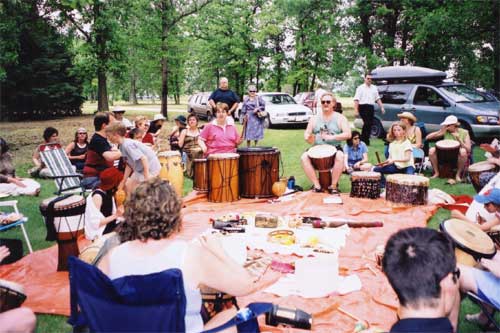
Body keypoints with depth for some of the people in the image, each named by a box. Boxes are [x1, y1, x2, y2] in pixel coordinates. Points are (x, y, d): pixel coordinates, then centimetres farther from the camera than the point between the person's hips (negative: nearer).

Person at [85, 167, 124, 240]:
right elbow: (96, 223, -23)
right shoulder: (97, 196, -19)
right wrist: (115, 215, -24)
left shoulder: (109, 193, 7)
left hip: (110, 227, 9)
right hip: (99, 233, -9)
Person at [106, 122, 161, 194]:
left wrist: (147, 177, -30)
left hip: (150, 168, -10)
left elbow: (143, 158, -29)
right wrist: (123, 181, 13)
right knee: (128, 186, 15)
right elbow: (129, 164, 11)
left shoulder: (127, 145, -24)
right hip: (140, 169, 10)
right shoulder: (122, 146, 4)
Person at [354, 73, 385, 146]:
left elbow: (378, 99, 19)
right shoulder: (360, 88, 1)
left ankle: (365, 140, 13)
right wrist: (356, 110, -16)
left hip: (371, 108, 6)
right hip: (363, 107, -6)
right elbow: (356, 100, -7)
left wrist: (382, 107, 9)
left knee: (370, 124, 4)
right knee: (367, 123, -16)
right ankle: (363, 140, -8)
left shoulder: (374, 88, 17)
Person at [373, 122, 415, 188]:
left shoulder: (406, 143, -10)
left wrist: (394, 160, -33)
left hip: (407, 166, -6)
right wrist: (384, 163, -11)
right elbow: (390, 157, 10)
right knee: (376, 169, -7)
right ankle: (384, 186, 3)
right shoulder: (392, 143, 9)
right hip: (396, 166, 6)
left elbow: (407, 158, -20)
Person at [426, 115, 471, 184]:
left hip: (458, 157, -2)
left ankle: (458, 174, -17)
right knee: (431, 150, -23)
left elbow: (468, 149, -12)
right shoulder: (445, 131, 1)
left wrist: (459, 139, -22)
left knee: (463, 151, -36)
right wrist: (440, 132, -15)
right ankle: (436, 172, -6)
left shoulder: (464, 132, -3)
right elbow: (428, 137, -5)